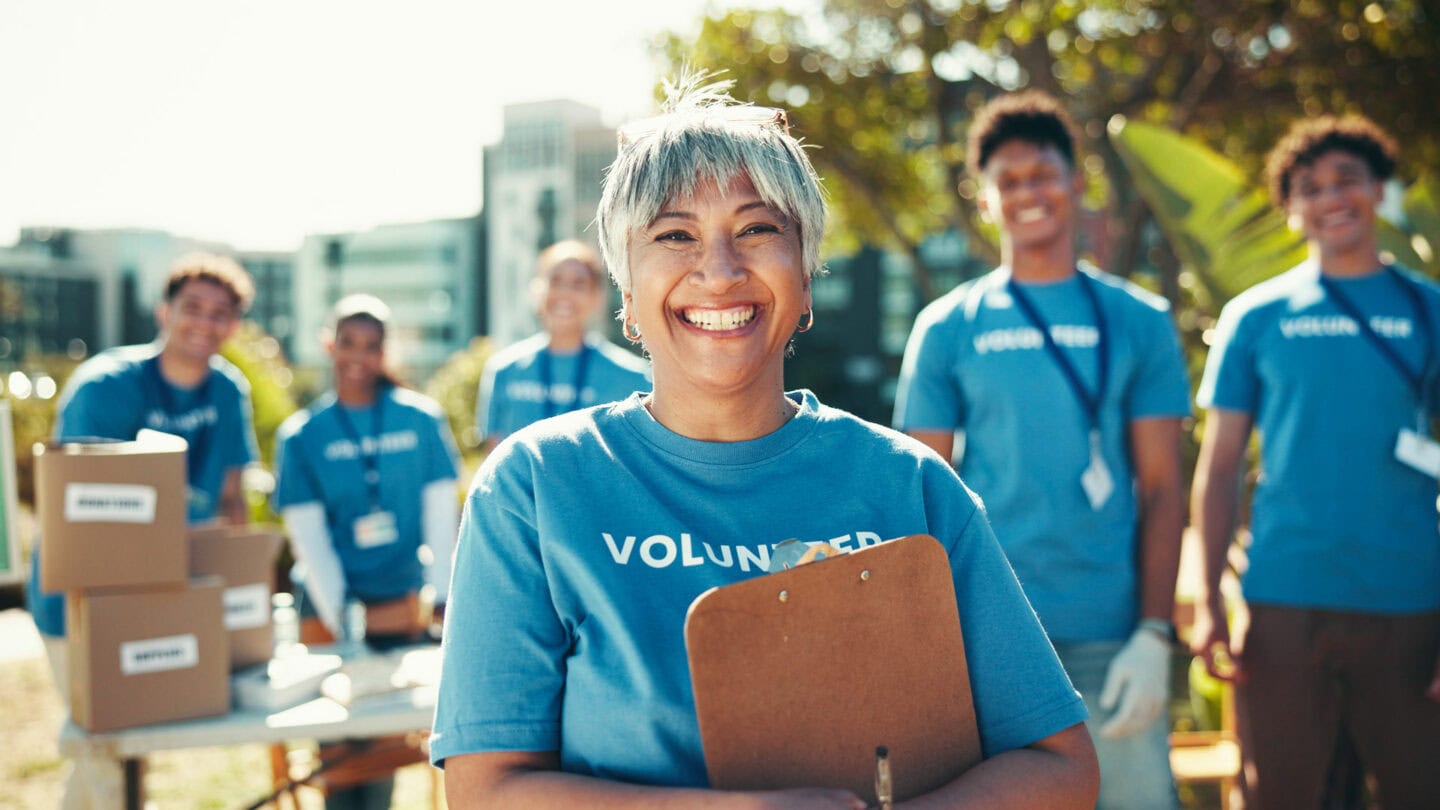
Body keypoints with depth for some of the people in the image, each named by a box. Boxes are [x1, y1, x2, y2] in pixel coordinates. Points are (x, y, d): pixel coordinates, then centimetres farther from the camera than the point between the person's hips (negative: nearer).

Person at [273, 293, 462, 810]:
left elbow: (441, 512, 0)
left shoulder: (421, 419, 1)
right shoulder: (301, 435, -1)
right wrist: (340, 620, -12)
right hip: (332, 611, 0)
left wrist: (440, 597, -8)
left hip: (401, 607, 1)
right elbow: (308, 535, -5)